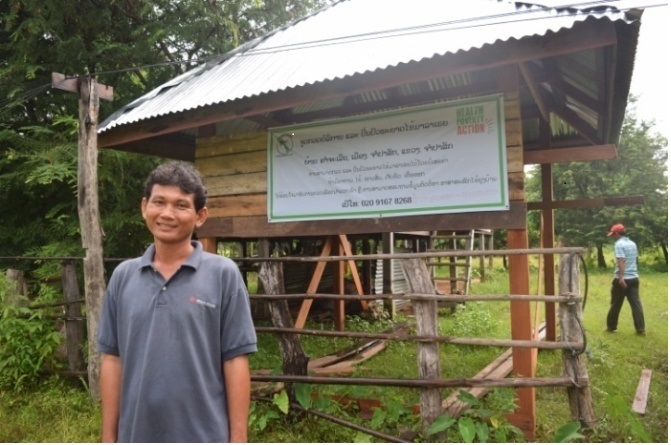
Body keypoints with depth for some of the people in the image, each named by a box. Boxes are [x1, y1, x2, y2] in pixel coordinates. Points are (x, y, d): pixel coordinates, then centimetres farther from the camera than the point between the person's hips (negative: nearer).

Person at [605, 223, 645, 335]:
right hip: (634, 277, 7)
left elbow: (621, 261, -22)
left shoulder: (619, 244, -11)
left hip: (623, 279, -7)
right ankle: (641, 329, 1)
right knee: (636, 303, 4)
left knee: (616, 304, 5)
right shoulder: (633, 243, 13)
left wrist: (621, 277, -28)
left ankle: (611, 326, 16)